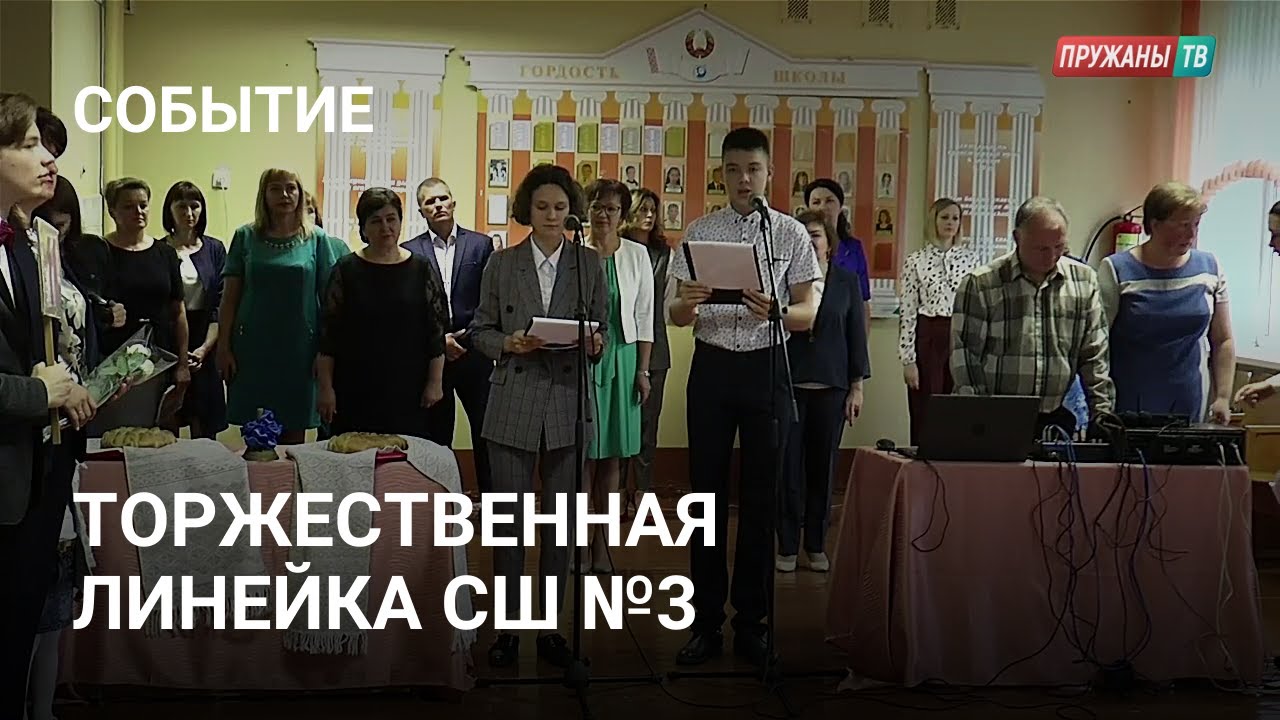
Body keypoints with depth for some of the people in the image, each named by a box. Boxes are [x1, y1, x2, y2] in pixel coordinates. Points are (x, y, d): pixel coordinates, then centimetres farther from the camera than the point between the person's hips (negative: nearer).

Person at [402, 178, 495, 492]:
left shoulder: (480, 244, 5)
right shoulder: (410, 251, 4)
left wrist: (472, 336, -7)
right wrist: (439, 340, -8)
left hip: (474, 352, 0)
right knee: (436, 437, 6)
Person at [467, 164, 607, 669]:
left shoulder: (589, 263, 7)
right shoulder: (501, 264, 6)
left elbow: (602, 327, 10)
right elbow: (481, 331, 8)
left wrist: (595, 343, -12)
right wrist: (508, 344, -11)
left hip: (568, 403, 1)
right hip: (513, 403, -1)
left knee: (561, 520, 5)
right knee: (508, 518, 0)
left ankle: (550, 625, 16)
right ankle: (508, 627, 10)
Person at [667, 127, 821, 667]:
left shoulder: (791, 233, 2)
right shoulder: (699, 232, 6)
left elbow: (807, 315, -1)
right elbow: (678, 316, 4)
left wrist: (774, 312, -23)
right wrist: (686, 304, -20)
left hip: (766, 368, -1)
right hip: (712, 366, 1)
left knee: (761, 496, 5)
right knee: (707, 493, 4)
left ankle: (751, 623, 16)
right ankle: (706, 622, 14)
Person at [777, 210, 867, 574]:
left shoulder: (847, 281, 7)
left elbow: (856, 334, 7)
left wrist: (857, 386, 3)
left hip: (831, 386, 2)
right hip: (788, 383, -2)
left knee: (823, 466, 7)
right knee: (789, 465, 1)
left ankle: (816, 546, 17)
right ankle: (787, 547, 10)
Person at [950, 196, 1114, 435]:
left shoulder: (1084, 281, 7)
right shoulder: (980, 285, -5)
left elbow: (1094, 355, 9)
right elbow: (965, 357, -5)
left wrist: (1102, 415, 2)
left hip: (1057, 418, 3)